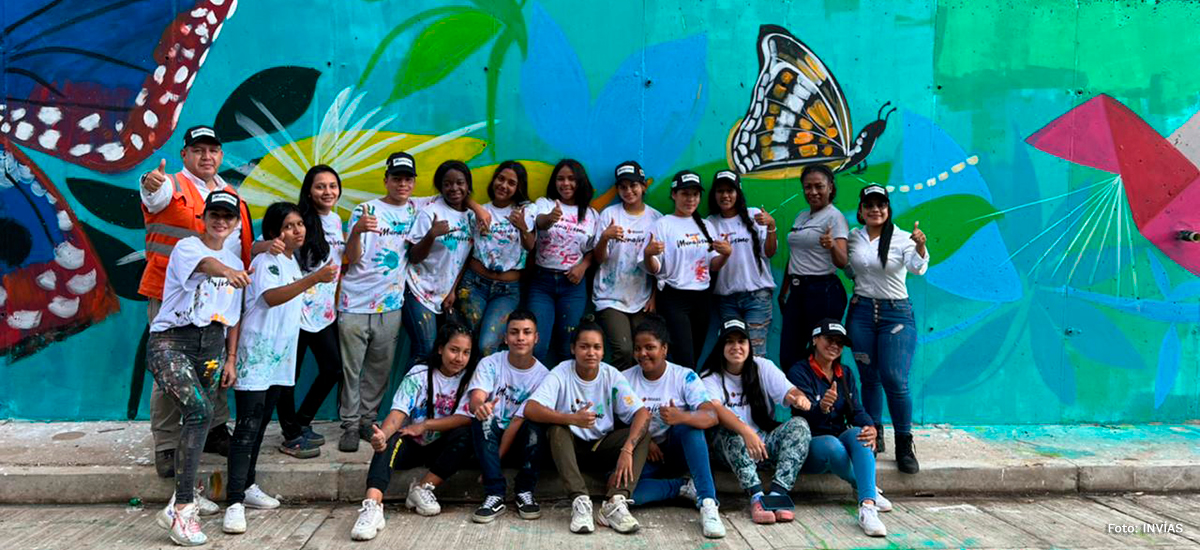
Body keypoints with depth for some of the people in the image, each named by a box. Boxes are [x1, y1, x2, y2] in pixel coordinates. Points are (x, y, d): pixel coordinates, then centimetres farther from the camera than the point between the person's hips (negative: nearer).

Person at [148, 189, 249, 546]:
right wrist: (225, 271, -53)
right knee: (200, 412, -24)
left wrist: (230, 359, 9)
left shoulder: (235, 263, 15)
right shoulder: (186, 247, -5)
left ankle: (185, 493, 33)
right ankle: (180, 509, -20)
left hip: (212, 346, 7)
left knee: (200, 418, 10)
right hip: (170, 342, -6)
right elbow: (204, 263, -31)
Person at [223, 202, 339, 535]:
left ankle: (247, 486, 25)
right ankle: (234, 502, -12)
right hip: (256, 354, -8)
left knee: (261, 424, 14)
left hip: (279, 357, 8)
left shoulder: (293, 262, 14)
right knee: (247, 426, -11)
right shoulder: (266, 259, -12)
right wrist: (315, 278, -40)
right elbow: (271, 297, -31)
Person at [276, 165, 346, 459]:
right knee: (289, 374, 2)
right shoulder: (300, 221, -13)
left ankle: (302, 423, 28)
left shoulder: (336, 221, 10)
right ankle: (291, 437, 15)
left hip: (326, 310, 8)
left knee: (333, 369, 11)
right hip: (298, 309, -7)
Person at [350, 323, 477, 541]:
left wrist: (425, 425, -24)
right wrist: (382, 435, -44)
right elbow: (397, 414, -22)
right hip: (411, 445, -1)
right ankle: (372, 507, -48)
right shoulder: (419, 375, -9)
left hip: (440, 448, 1)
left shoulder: (469, 378, -5)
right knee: (391, 440, -33)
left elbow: (466, 418, -17)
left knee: (465, 434, -30)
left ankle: (423, 488, -19)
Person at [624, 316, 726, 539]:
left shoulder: (684, 377, -8)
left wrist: (682, 417, -42)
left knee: (689, 423, -34)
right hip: (641, 454, 1)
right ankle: (686, 487, -15)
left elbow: (712, 416, -21)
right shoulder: (625, 379, 0)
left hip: (676, 451, -1)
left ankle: (708, 503, -35)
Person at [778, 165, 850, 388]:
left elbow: (842, 262, -19)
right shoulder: (801, 217, 15)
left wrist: (832, 246, -39)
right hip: (797, 290, 7)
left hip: (823, 291, -7)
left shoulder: (835, 217, -7)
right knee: (788, 358, 6)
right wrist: (783, 291, 24)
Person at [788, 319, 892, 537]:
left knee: (859, 433, -30)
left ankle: (867, 506, -46)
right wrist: (822, 408, -45)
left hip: (840, 441, 4)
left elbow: (856, 410, -1)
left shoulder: (845, 374, 13)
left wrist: (870, 427, -25)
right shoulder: (799, 372, -7)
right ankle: (870, 490, -14)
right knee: (831, 444, -37)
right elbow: (807, 418, -20)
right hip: (809, 448, -4)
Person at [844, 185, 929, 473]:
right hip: (861, 311, 3)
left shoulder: (902, 238, -7)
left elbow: (918, 268, -23)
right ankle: (873, 435, 26)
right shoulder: (853, 237, 4)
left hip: (896, 313, -3)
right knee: (869, 379, 11)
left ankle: (904, 445, 4)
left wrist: (920, 247, -43)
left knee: (895, 381, -9)